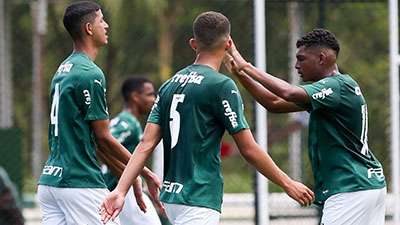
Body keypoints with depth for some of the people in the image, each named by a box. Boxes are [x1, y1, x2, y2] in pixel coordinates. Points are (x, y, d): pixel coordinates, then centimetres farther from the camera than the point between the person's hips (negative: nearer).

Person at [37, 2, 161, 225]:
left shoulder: (63, 71, 16)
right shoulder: (91, 75, -13)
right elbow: (103, 137, -11)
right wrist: (146, 174, -3)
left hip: (50, 180, 9)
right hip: (81, 185, -9)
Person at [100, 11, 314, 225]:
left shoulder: (169, 85, 11)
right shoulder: (222, 85, -9)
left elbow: (146, 145, 4)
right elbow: (249, 149, -9)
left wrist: (120, 191, 1)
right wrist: (288, 184, 1)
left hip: (170, 196, 8)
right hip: (199, 201, -8)